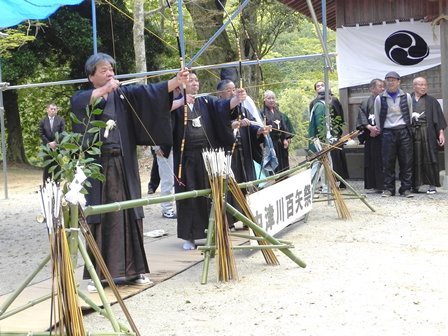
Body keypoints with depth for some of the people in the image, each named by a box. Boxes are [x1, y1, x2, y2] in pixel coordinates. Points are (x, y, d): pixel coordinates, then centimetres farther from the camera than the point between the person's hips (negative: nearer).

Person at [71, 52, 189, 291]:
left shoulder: (123, 95, 10)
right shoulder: (83, 97, 4)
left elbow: (149, 92, -5)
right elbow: (78, 103, -21)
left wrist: (176, 81, -20)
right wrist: (105, 89, -26)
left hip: (124, 167, 3)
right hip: (98, 167, -3)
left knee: (129, 215, 4)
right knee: (100, 219, -2)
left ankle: (133, 270, 12)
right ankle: (98, 274, 3)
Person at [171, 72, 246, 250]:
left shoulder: (206, 101, 8)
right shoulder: (176, 103, 2)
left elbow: (224, 106, -8)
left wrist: (237, 99, -28)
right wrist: (181, 102, -30)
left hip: (207, 155, 2)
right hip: (186, 157, -2)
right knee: (188, 196, 1)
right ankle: (188, 236, 9)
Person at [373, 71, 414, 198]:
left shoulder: (406, 97, 6)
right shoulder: (380, 98, 3)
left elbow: (409, 114, 13)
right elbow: (377, 117, 11)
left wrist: (407, 128, 13)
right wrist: (379, 129, 12)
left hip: (404, 131, 1)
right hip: (388, 132, -1)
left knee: (406, 161, 0)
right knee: (388, 162, 0)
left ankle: (406, 188, 5)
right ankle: (388, 188, 7)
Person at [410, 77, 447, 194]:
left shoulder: (431, 101, 9)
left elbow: (438, 117, 4)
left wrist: (441, 133, -4)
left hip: (427, 133, -1)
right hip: (412, 133, 1)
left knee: (429, 159, -3)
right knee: (414, 160, 2)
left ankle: (432, 185, 1)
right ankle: (415, 185, 9)